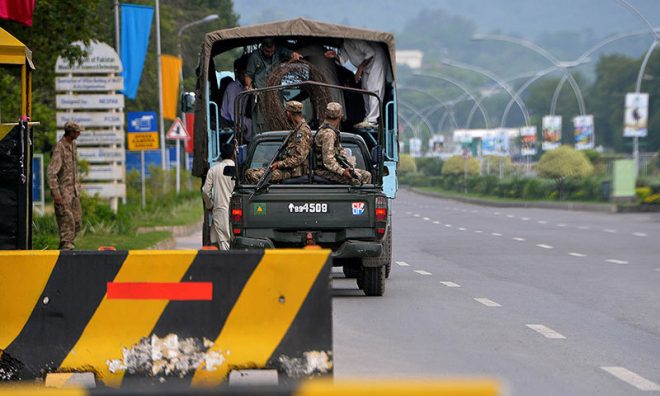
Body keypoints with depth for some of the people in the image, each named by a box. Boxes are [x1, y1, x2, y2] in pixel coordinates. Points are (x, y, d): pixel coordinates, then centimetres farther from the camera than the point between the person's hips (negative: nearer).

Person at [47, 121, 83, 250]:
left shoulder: (73, 145, 11)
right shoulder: (59, 148, -16)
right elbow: (51, 172, -21)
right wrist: (56, 193, -25)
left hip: (74, 191, 8)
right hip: (63, 191, -8)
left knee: (77, 222, 9)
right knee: (67, 221, -9)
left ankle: (68, 244, 19)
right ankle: (66, 245, -4)